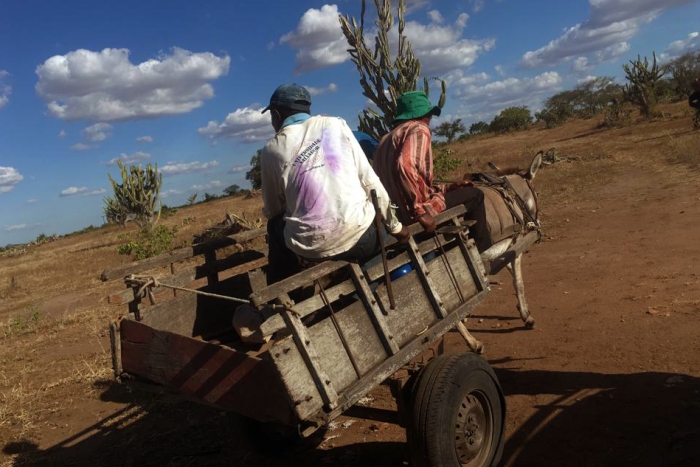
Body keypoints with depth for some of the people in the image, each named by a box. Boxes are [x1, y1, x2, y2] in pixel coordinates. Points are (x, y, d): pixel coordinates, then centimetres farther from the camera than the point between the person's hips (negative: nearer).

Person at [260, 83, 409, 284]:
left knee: (275, 226, 31)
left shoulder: (271, 150, 2)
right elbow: (369, 180, 3)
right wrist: (395, 226, 12)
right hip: (361, 239, 1)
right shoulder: (336, 125, 5)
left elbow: (272, 210, 11)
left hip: (312, 248, 0)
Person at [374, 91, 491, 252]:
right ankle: (484, 253, 19)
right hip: (411, 212, -9)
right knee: (475, 195, 9)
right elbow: (404, 166, -28)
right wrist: (421, 211, -24)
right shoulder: (419, 129, -6)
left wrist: (449, 187, 20)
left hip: (394, 211, 9)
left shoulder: (387, 138, 20)